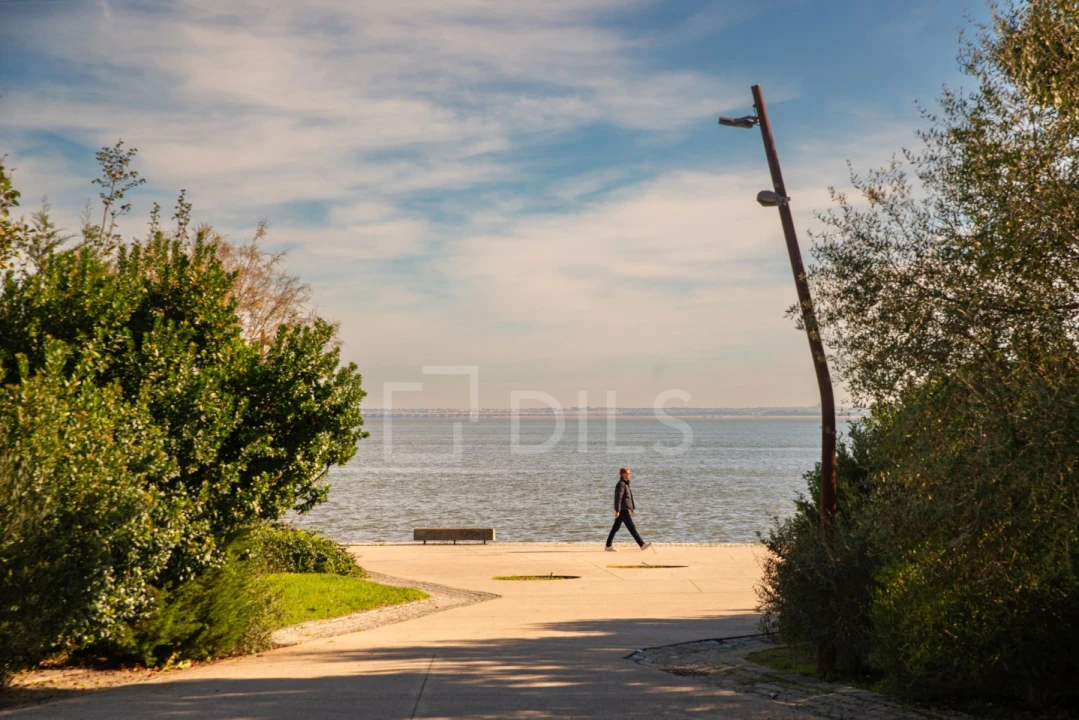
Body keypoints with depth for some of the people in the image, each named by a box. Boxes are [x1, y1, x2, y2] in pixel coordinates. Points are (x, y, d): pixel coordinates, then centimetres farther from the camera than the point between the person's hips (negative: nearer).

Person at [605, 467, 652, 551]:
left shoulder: (625, 484, 18)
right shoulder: (621, 484, -14)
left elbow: (629, 497, 25)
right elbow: (618, 498, -20)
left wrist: (633, 507, 24)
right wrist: (617, 510, -23)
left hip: (625, 509, 10)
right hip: (623, 510, -10)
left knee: (616, 528, 11)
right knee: (632, 527, -9)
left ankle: (608, 546, 15)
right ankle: (642, 544, -9)